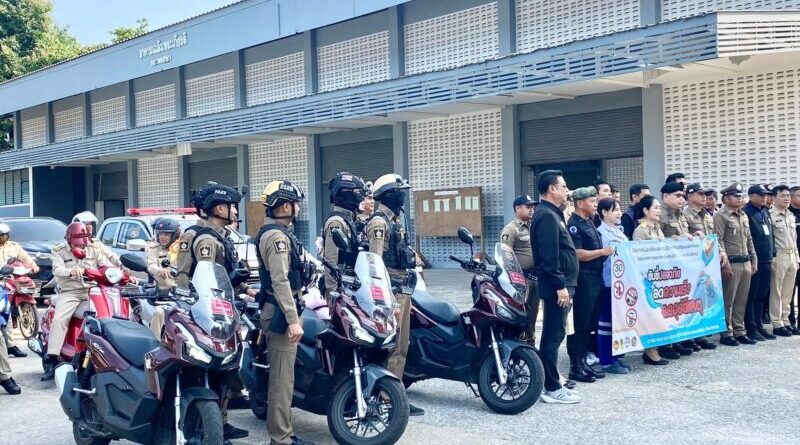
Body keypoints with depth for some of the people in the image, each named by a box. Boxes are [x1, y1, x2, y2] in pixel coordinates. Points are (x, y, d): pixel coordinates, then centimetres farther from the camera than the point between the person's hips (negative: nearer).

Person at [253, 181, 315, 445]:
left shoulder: (278, 232, 17)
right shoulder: (277, 236, -15)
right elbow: (280, 281, -23)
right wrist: (293, 320, -25)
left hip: (280, 310, 11)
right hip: (281, 312, -11)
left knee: (281, 374, 15)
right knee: (283, 376, -7)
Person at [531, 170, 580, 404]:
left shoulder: (552, 214, 18)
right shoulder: (546, 216, -15)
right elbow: (549, 257, -22)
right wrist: (560, 286, -22)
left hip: (559, 285, 11)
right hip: (555, 286, -11)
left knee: (553, 335, 14)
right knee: (554, 336, -6)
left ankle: (553, 383, 21)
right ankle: (552, 388, -2)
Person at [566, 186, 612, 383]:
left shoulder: (590, 223, 18)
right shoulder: (574, 225, -12)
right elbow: (577, 254, -20)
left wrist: (608, 251, 16)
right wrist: (603, 252, -16)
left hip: (595, 279, 9)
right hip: (582, 280, -9)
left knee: (590, 323, 12)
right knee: (579, 324, -6)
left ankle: (583, 362, 20)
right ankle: (575, 367, -1)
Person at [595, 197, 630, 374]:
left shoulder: (619, 231, 16)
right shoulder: (601, 232, -10)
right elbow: (607, 256, -14)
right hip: (609, 281, -9)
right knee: (607, 320, -3)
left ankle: (614, 356, 21)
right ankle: (606, 361, 2)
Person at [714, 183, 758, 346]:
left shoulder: (744, 216, 16)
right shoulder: (720, 216, -7)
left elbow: (749, 240, 20)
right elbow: (718, 241, -13)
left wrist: (754, 260, 14)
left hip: (746, 263, 7)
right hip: (731, 264, -7)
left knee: (741, 300, 10)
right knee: (728, 301, -2)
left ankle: (739, 331, 18)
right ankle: (726, 334, 4)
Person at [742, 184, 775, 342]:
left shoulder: (765, 212, 16)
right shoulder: (746, 212, -10)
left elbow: (770, 235, 20)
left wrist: (772, 256, 15)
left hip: (766, 262, 8)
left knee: (762, 296, 12)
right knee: (751, 296, -1)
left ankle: (759, 326, 19)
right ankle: (751, 328, 5)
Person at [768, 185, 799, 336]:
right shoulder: (770, 215, -9)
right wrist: (771, 258, -14)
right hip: (778, 256, -7)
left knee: (788, 292, 10)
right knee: (776, 292, -1)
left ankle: (785, 321, 17)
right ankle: (777, 324, 3)